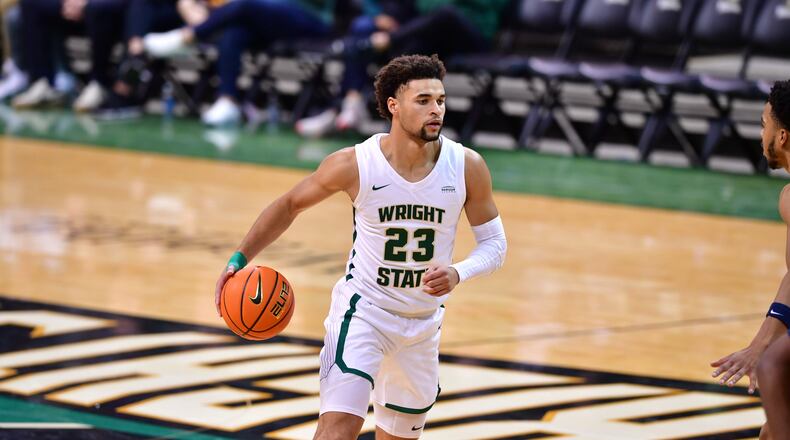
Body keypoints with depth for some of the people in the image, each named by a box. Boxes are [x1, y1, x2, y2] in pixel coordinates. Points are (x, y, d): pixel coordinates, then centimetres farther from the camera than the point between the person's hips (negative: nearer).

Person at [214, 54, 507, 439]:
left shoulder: (467, 167, -13)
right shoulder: (354, 164, -18)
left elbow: (494, 242, -3)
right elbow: (289, 205, -1)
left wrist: (458, 273, -24)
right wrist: (240, 259, -9)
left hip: (423, 321, 4)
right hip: (363, 308, -4)